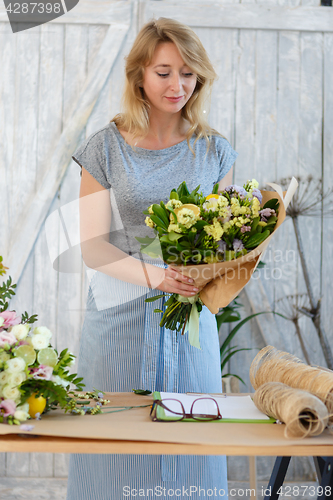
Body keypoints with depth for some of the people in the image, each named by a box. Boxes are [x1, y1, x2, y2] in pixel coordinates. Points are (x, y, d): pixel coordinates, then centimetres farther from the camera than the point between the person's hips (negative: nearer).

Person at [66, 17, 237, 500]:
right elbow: (93, 246, -7)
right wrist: (153, 276, -24)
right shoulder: (105, 148, -3)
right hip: (121, 315, -2)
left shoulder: (214, 151, 4)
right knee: (116, 453, 5)